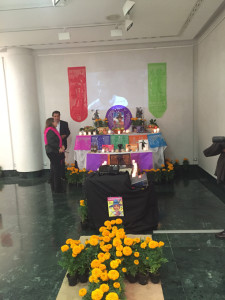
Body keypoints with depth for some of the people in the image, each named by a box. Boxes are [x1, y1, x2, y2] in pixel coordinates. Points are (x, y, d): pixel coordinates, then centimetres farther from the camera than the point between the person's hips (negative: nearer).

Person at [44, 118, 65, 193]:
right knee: (57, 170, -7)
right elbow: (51, 142, -23)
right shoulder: (50, 130, -15)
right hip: (53, 152, -11)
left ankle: (54, 188, 25)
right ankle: (57, 189, -1)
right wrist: (59, 148, -18)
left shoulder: (52, 130, 18)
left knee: (53, 169, 16)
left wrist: (61, 146, 2)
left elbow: (57, 140, 18)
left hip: (52, 152, 11)